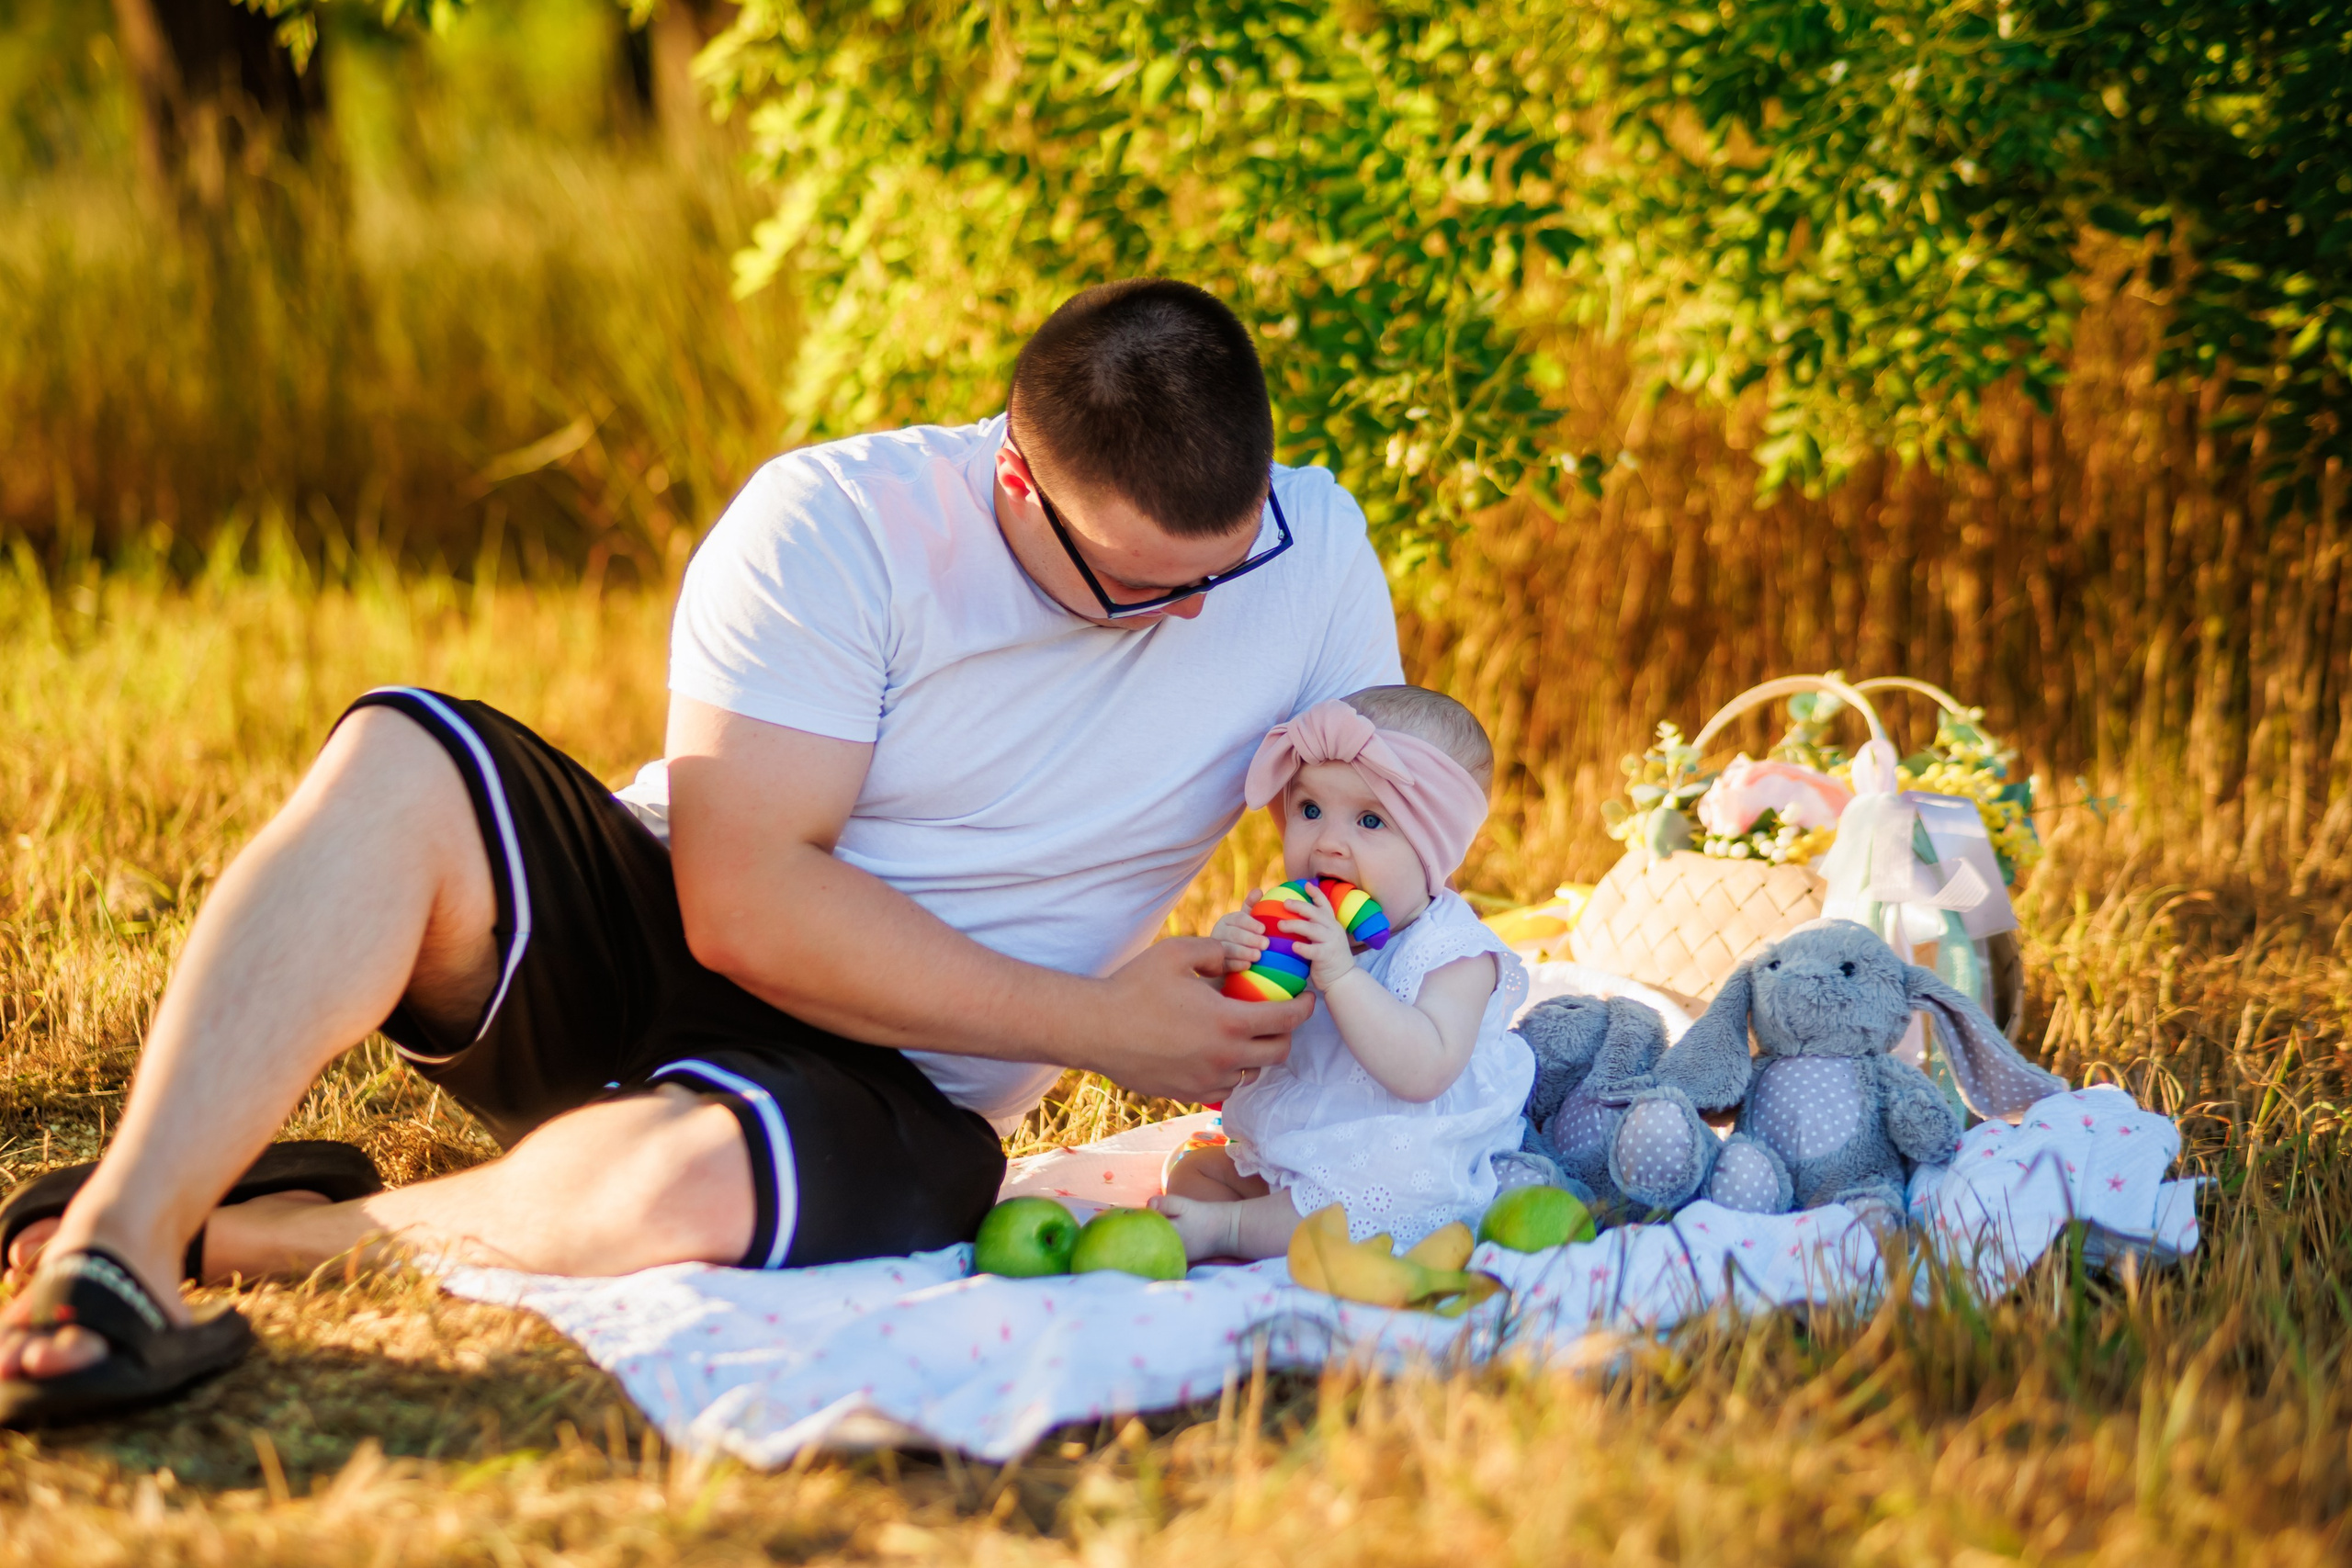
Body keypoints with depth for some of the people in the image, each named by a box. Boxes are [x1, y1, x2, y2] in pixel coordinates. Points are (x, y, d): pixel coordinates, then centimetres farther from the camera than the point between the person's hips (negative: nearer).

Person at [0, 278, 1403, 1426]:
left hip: (892, 1090, 0)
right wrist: (1097, 1026, -22)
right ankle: (116, 1245, -34)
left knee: (681, 1188, -38)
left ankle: (242, 1236, -15)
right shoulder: (834, 527, -15)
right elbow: (745, 900, -21)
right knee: (397, 766, -32)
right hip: (642, 947, 0)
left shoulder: (1315, 555, -5)